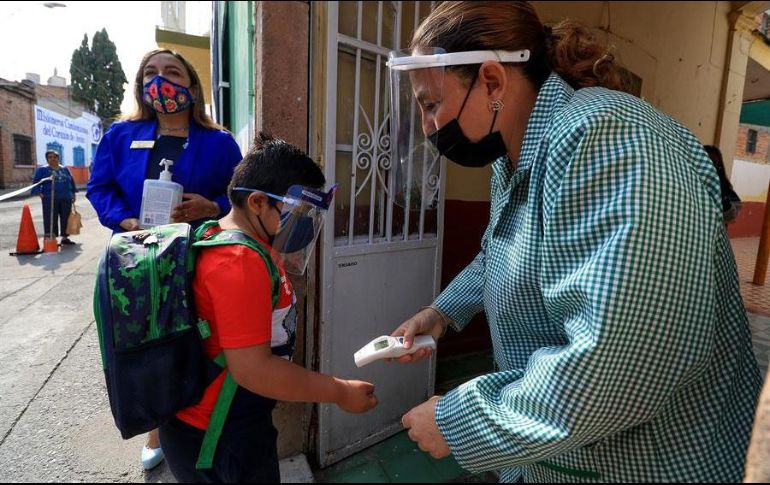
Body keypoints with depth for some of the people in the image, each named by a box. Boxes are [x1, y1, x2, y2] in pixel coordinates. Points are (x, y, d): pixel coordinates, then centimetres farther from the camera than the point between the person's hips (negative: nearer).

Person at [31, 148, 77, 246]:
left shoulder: (65, 169, 14)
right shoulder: (42, 170, 5)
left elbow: (72, 181, 19)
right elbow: (36, 182, 3)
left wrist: (73, 194, 12)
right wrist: (40, 193, -10)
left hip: (66, 199, 4)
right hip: (50, 199, -3)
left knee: (66, 218, 7)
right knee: (51, 219, -5)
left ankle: (65, 237, 18)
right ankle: (50, 239, -1)